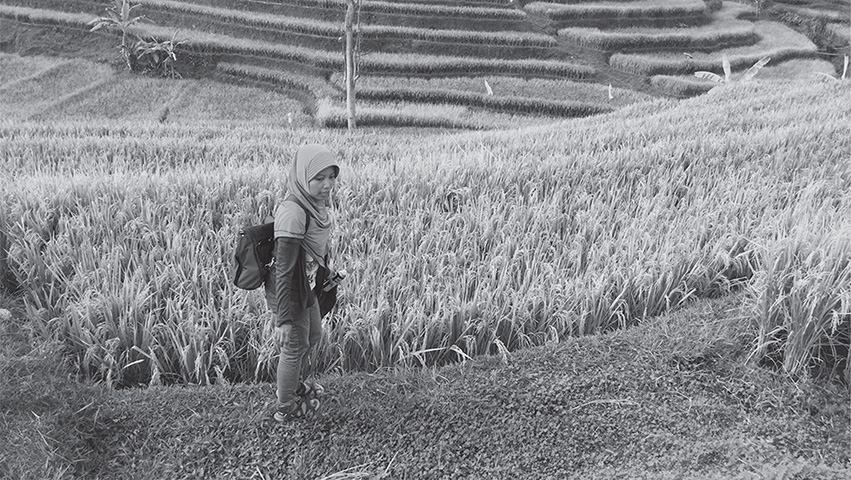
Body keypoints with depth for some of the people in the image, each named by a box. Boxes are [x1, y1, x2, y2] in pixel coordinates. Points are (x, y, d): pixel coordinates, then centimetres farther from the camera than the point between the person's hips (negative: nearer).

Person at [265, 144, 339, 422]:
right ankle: (286, 408, 35)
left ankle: (298, 383, 55)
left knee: (314, 336, 28)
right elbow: (283, 271, -31)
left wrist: (327, 272, 24)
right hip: (289, 292, -9)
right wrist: (284, 319, -28)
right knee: (295, 346, 11)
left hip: (306, 286, 9)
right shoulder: (293, 213, -32)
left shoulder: (318, 204, -6)